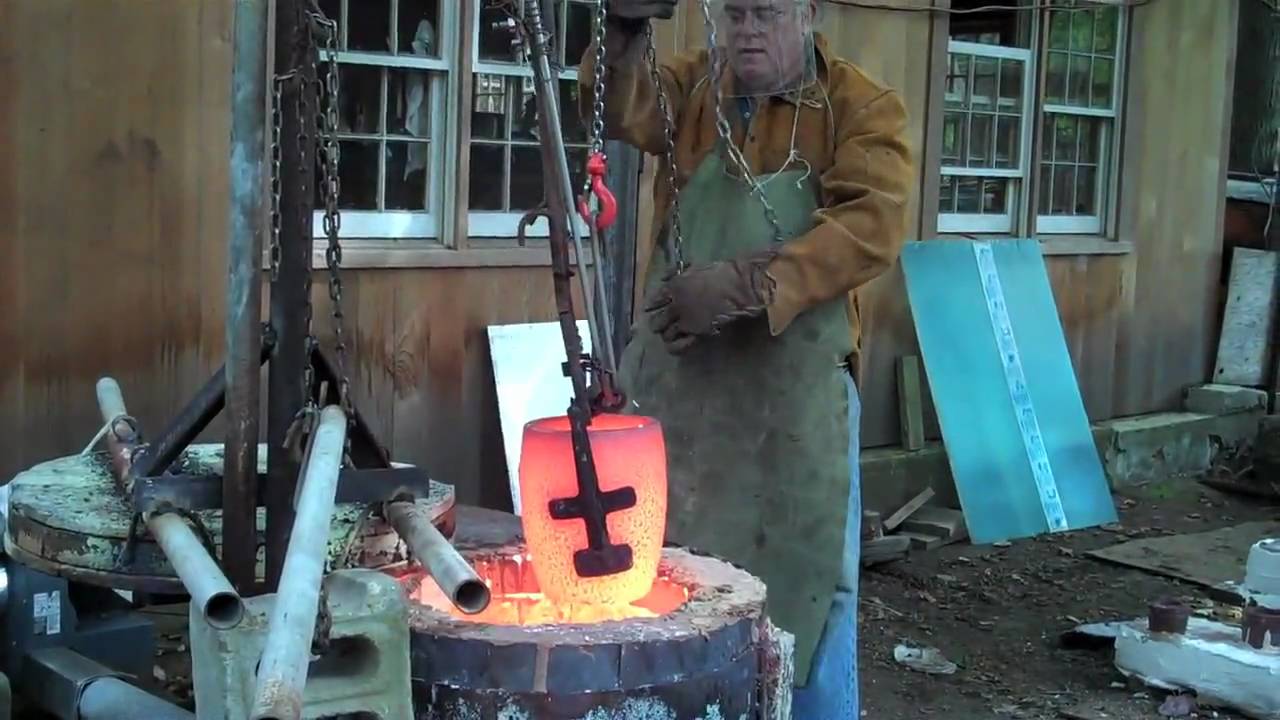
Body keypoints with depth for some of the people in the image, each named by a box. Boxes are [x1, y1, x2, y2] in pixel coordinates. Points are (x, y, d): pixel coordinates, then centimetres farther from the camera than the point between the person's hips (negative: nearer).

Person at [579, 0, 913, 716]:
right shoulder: (692, 86, 7)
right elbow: (621, 110, -14)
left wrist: (746, 284, -26)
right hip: (679, 377, 2)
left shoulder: (862, 106, -2)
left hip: (797, 389, -2)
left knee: (806, 586, 6)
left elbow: (872, 226, -16)